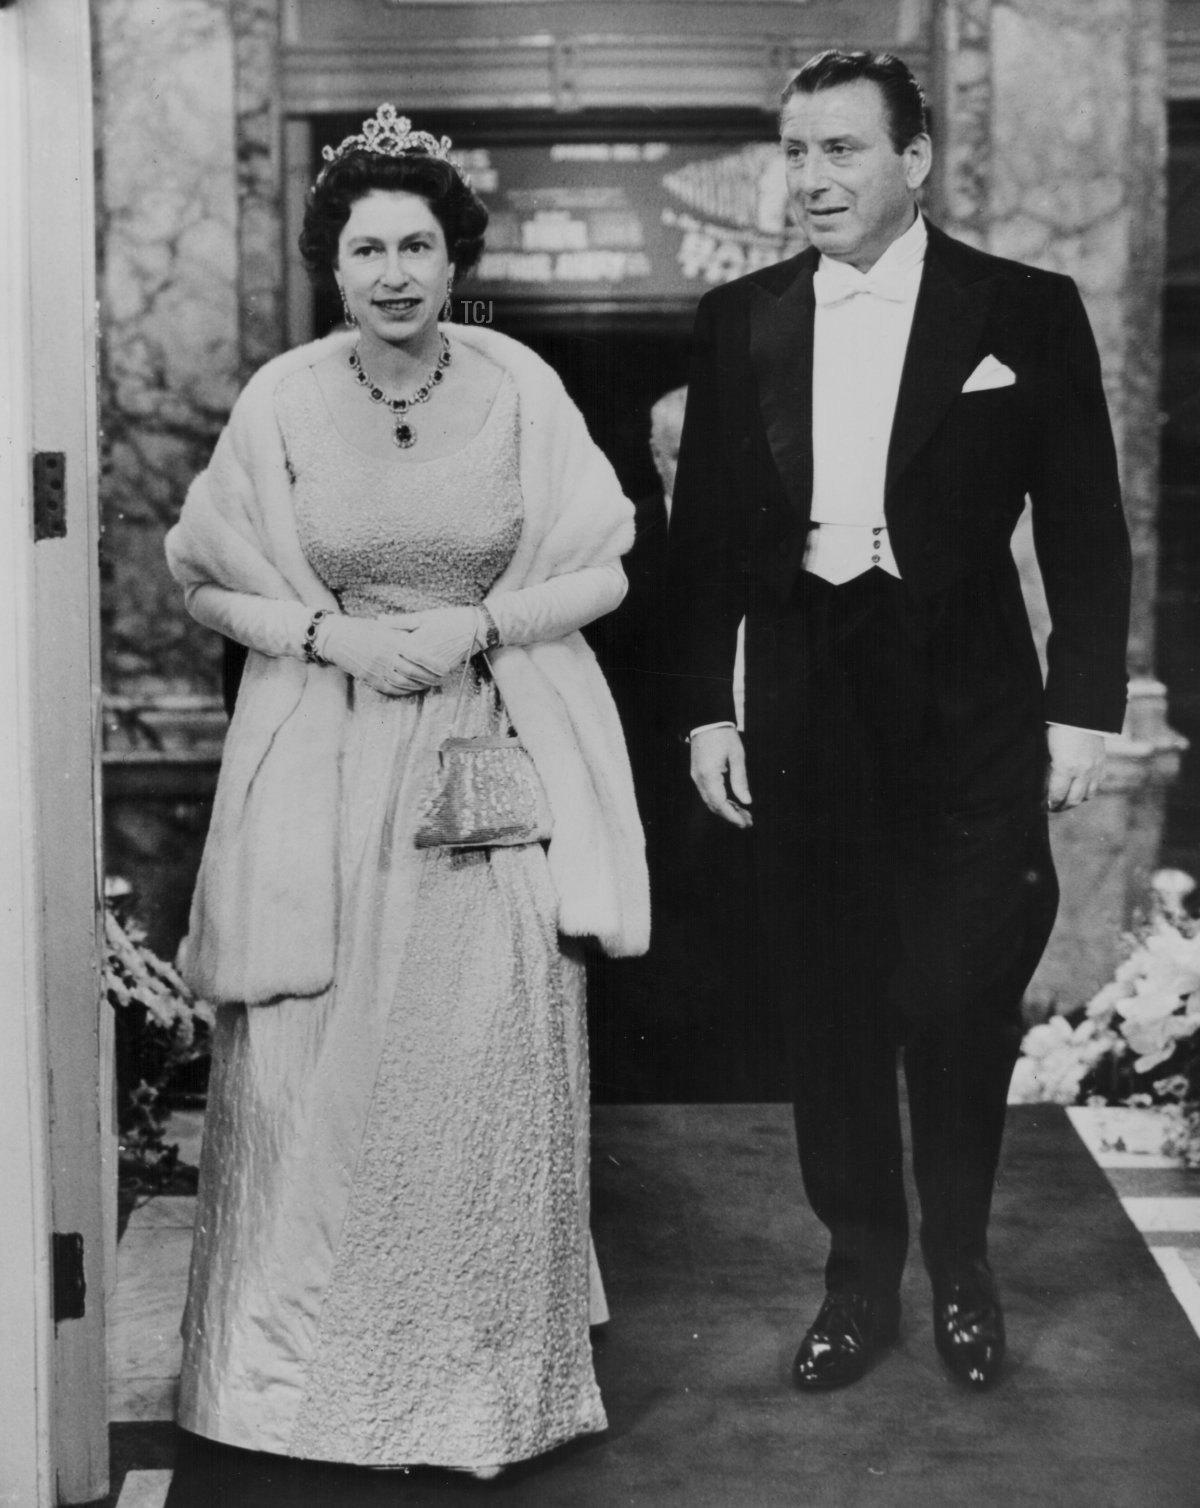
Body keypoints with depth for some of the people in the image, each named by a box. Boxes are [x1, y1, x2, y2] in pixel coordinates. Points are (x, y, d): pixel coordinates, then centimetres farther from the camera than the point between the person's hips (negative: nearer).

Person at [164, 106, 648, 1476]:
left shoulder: (517, 386, -6)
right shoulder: (282, 399, -6)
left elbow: (601, 573, 1)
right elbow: (208, 581, 4)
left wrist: (476, 626, -14)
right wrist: (330, 635, -12)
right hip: (325, 770, 0)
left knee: (491, 1062, 2)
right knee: (314, 1064, 2)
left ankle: (491, 1367, 21)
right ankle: (314, 1353, 22)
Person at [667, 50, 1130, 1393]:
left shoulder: (1026, 312, -1)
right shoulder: (739, 323, 6)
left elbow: (1083, 528, -1)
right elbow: (704, 534, 7)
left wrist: (1082, 709, -6)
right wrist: (704, 710, 2)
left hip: (967, 712, -2)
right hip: (802, 712, 2)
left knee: (959, 1002, 3)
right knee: (828, 1005, 8)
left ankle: (961, 1268, 26)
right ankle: (861, 1277, 23)